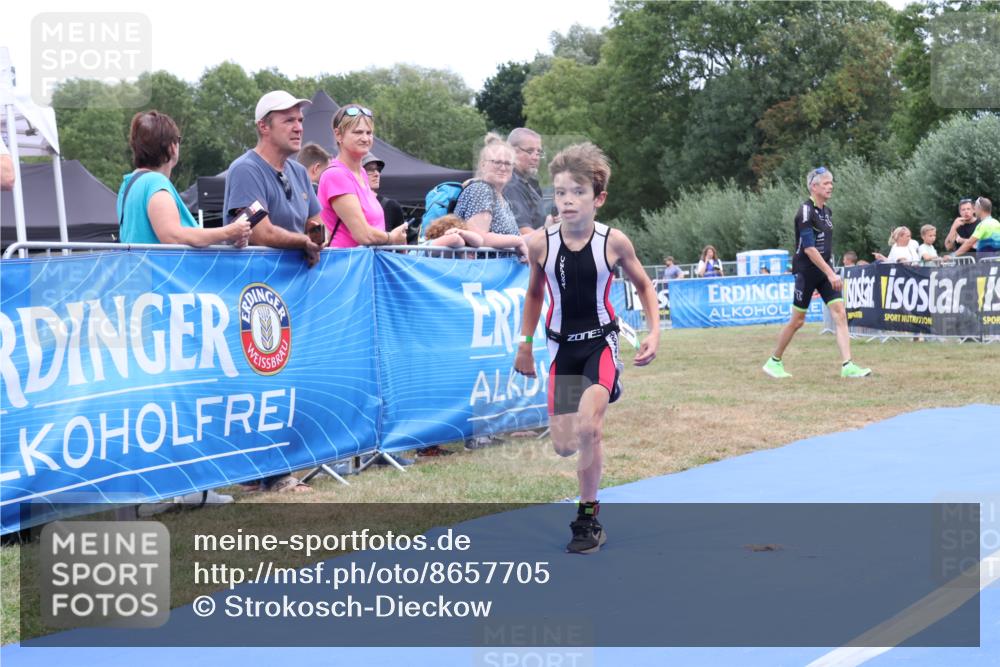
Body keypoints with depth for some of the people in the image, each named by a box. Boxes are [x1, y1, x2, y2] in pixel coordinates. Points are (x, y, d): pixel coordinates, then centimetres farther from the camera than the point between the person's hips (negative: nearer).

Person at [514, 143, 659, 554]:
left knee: (588, 426, -26)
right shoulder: (540, 244, -6)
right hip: (561, 347, 3)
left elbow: (643, 286, 8)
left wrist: (654, 332, -2)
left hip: (600, 342, -3)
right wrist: (525, 344, 15)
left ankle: (588, 518, -11)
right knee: (564, 446, -1)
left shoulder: (614, 242, -10)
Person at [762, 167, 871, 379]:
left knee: (840, 314, -6)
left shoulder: (826, 211, 11)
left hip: (825, 270, 7)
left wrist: (831, 272, 18)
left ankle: (847, 366, -11)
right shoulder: (806, 211, -15)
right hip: (807, 271, -7)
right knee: (797, 320, 1)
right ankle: (774, 361, 18)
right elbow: (809, 248, -22)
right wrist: (830, 273, -24)